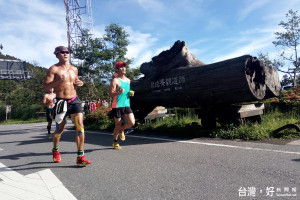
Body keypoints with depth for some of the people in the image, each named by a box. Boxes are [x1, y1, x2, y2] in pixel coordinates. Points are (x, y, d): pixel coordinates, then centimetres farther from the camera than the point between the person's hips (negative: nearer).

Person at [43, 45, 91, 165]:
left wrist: (80, 83, 3)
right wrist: (59, 81, -26)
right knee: (59, 129, 11)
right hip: (61, 101, -3)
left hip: (75, 100, 3)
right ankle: (55, 151, 40)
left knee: (80, 126, -10)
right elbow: (45, 86, -10)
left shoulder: (74, 69, 12)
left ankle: (80, 156, -5)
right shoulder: (54, 69, -3)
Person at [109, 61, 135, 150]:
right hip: (117, 106, -5)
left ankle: (121, 130, 21)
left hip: (127, 105, 6)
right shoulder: (115, 80, -7)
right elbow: (110, 94, -14)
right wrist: (119, 92, -32)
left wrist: (131, 93, 7)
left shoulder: (128, 80, 15)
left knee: (132, 122, -11)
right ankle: (115, 143, 25)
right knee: (118, 125, 3)